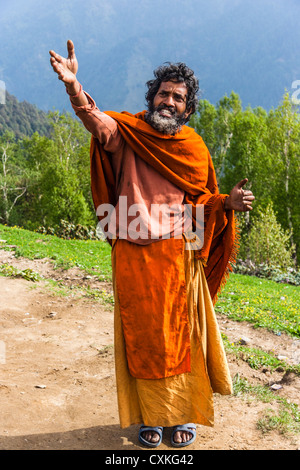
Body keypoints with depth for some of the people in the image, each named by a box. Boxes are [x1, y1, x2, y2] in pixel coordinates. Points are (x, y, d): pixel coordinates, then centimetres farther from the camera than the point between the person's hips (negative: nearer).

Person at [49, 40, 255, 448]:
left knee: (181, 336, 9)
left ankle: (185, 414, 29)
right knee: (142, 337, 9)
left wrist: (229, 202, -11)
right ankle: (150, 417, 27)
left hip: (179, 259, 1)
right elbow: (97, 122, -21)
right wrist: (74, 86, -39)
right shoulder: (128, 133, 1)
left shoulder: (194, 148, 7)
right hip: (134, 260, -1)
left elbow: (203, 203, 10)